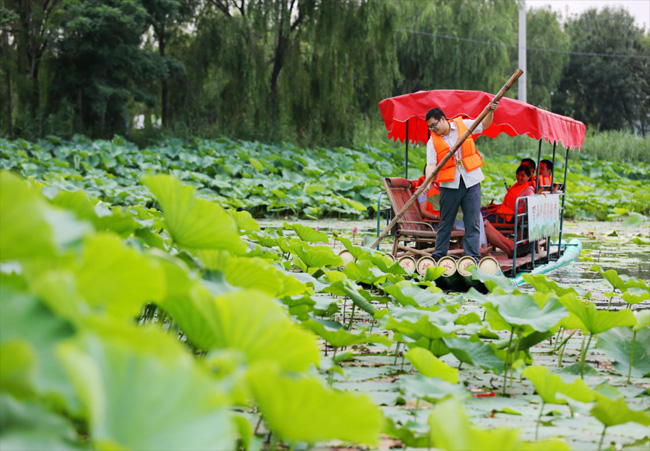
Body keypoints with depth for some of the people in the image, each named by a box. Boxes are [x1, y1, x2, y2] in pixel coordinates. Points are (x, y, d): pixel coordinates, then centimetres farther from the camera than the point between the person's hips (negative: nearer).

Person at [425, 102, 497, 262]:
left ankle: (473, 258, 0)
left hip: (471, 181, 0)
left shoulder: (463, 125, 4)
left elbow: (484, 124, 15)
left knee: (473, 222, -1)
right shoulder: (433, 141, 0)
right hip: (449, 185, 0)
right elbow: (431, 164, -10)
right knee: (445, 223, 7)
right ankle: (438, 257, 16)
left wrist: (491, 111, -3)